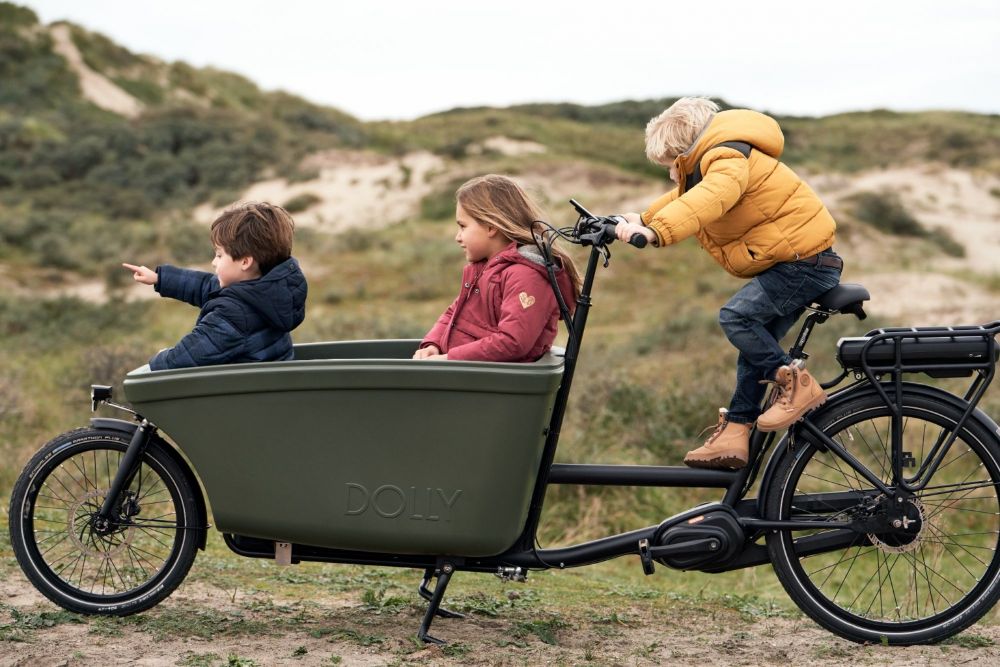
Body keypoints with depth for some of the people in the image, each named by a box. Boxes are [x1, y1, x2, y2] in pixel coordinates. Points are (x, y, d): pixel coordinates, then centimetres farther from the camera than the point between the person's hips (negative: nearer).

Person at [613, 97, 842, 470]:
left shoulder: (728, 159, -20)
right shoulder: (711, 163, 13)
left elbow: (707, 200, -40)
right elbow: (684, 199, 28)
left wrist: (655, 232, -51)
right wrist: (642, 219, 13)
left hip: (805, 261, -11)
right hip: (793, 261, 11)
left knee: (737, 316, -21)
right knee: (756, 344, 10)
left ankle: (797, 384, -12)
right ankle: (734, 435, 11)